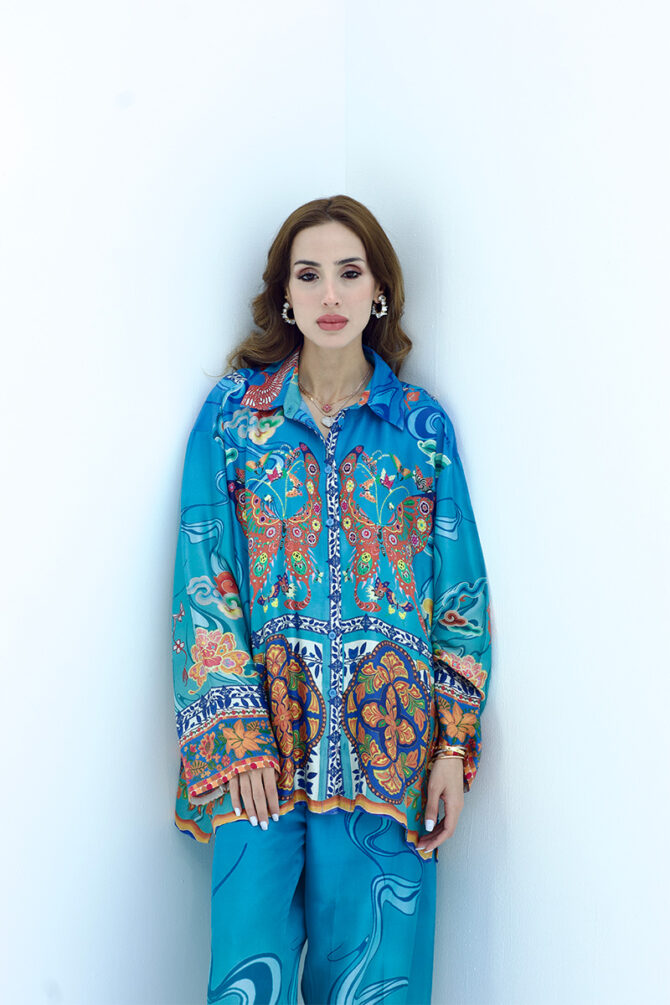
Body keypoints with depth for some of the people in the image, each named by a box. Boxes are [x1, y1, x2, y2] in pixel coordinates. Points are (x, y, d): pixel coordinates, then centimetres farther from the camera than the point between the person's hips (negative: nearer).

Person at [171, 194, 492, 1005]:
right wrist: (238, 737, -9)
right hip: (262, 738, -1)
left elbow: (461, 590, 4)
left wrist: (455, 746, -1)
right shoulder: (235, 410, 3)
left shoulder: (421, 424, 5)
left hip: (387, 743, 1)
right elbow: (204, 579, -2)